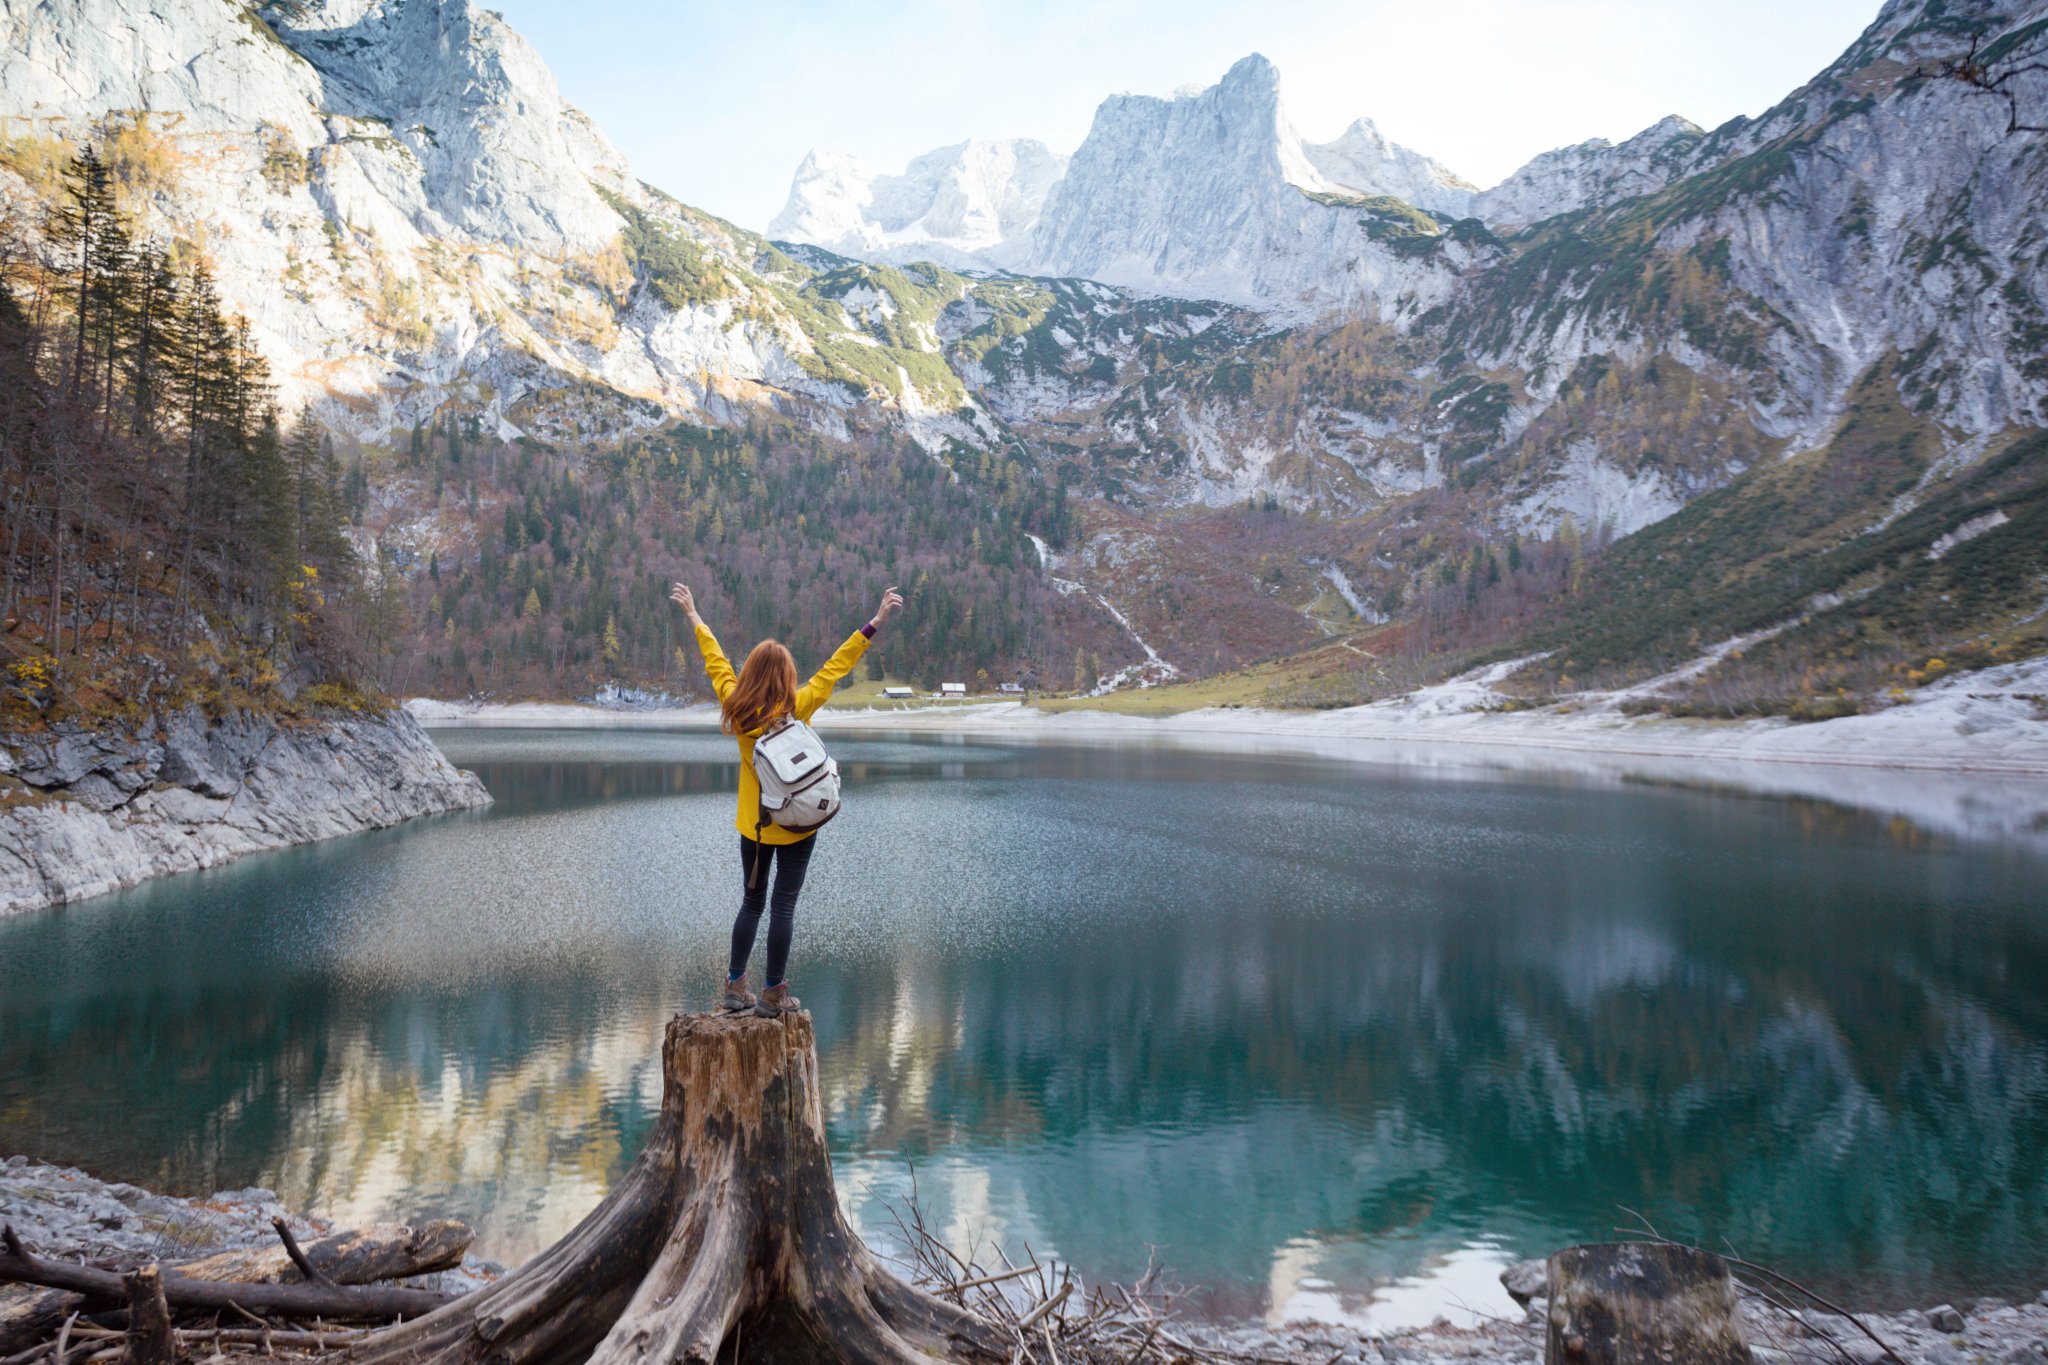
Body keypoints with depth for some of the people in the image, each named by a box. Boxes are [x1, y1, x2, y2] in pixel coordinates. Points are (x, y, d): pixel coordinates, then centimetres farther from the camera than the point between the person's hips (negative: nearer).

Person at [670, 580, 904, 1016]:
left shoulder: (736, 708, -6)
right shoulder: (797, 709, -16)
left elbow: (715, 661, 7)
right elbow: (836, 666, -14)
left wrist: (694, 616, 20)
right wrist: (876, 622, -11)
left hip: (752, 824, 4)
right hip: (796, 824, -4)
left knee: (751, 903, 15)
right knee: (783, 905, 2)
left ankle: (736, 987, 17)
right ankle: (773, 994, 7)